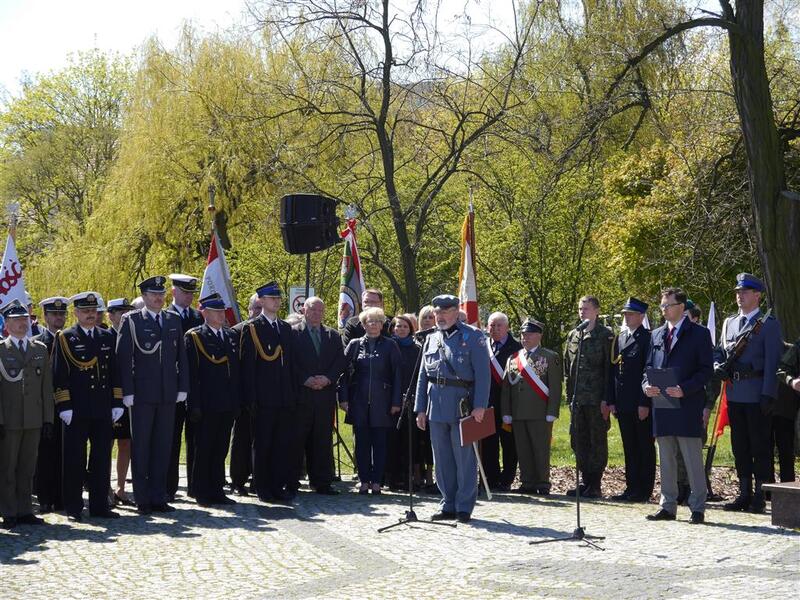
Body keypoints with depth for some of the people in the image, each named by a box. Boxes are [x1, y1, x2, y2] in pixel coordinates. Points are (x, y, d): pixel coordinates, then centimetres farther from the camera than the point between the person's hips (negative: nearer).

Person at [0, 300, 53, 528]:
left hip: (34, 421, 4)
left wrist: (48, 419, 6)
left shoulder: (40, 349, 12)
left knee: (27, 468, 8)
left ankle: (25, 511, 14)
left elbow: (47, 387, 12)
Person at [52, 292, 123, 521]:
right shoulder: (65, 338, 0)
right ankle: (73, 508, 9)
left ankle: (99, 505, 15)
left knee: (102, 459, 7)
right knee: (75, 460, 1)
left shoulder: (107, 337, 13)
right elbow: (59, 375, -4)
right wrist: (64, 406, -10)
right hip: (77, 411, -4)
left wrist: (117, 403, 8)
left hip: (103, 410, 4)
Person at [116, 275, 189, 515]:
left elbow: (181, 357, 13)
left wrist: (182, 388, 5)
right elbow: (123, 358, -6)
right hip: (142, 394, -4)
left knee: (163, 447, 7)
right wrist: (127, 392, -11)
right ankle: (142, 500, 8)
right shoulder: (131, 321, -2)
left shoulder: (174, 321, 12)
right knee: (140, 447, 2)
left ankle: (158, 497, 14)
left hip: (168, 395, 4)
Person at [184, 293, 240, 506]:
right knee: (203, 450, 2)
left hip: (228, 404, 6)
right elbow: (191, 373, -8)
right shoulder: (194, 337, -4)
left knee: (221, 449, 10)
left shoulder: (231, 335, 14)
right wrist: (194, 404, -14)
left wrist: (237, 400, 9)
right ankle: (202, 493, 9)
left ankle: (217, 491, 17)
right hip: (206, 404, -6)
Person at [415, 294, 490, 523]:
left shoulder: (472, 337, -2)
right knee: (442, 460, 9)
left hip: (462, 406, -5)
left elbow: (482, 373, -7)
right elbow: (423, 376, 16)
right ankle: (448, 505, 18)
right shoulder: (431, 339, 15)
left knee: (464, 458, -1)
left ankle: (464, 507, 6)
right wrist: (421, 408, 11)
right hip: (436, 407, 6)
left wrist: (480, 406, -15)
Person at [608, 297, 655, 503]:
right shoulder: (619, 338, 15)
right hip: (623, 404, 7)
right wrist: (611, 401, 10)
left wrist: (645, 403, -16)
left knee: (645, 447, 1)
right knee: (629, 447, 11)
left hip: (641, 404, -7)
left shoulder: (648, 339, -7)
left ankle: (644, 490, 5)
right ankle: (631, 487, 17)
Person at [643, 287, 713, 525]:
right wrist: (646, 385, -3)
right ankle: (668, 506, 16)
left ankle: (697, 507, 3)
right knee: (666, 459, 10)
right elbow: (649, 366, 18)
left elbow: (706, 369, -5)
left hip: (687, 405, -6)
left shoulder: (699, 334, -1)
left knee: (693, 459, -3)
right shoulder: (656, 335, 17)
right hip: (662, 405, 6)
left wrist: (684, 389, -18)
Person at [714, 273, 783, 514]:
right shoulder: (729, 322, 16)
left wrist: (769, 395, -16)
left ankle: (759, 497, 4)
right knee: (739, 446, 10)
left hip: (757, 394, -6)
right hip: (734, 393, 6)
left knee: (760, 446, -1)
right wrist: (718, 366, -3)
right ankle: (744, 494, 17)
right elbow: (719, 351, 20)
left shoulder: (769, 324, -4)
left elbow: (772, 362, -9)